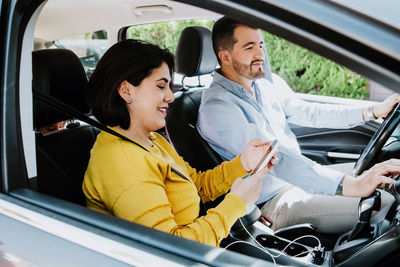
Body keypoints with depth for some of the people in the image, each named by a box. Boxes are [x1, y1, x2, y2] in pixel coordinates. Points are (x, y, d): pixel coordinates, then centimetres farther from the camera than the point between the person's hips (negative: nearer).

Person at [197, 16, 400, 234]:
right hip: (273, 201, -8)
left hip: (300, 177, 9)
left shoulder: (268, 83, 4)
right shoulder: (216, 108, -23)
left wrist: (372, 112, 6)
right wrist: (350, 185, -40)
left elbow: (307, 113, 14)